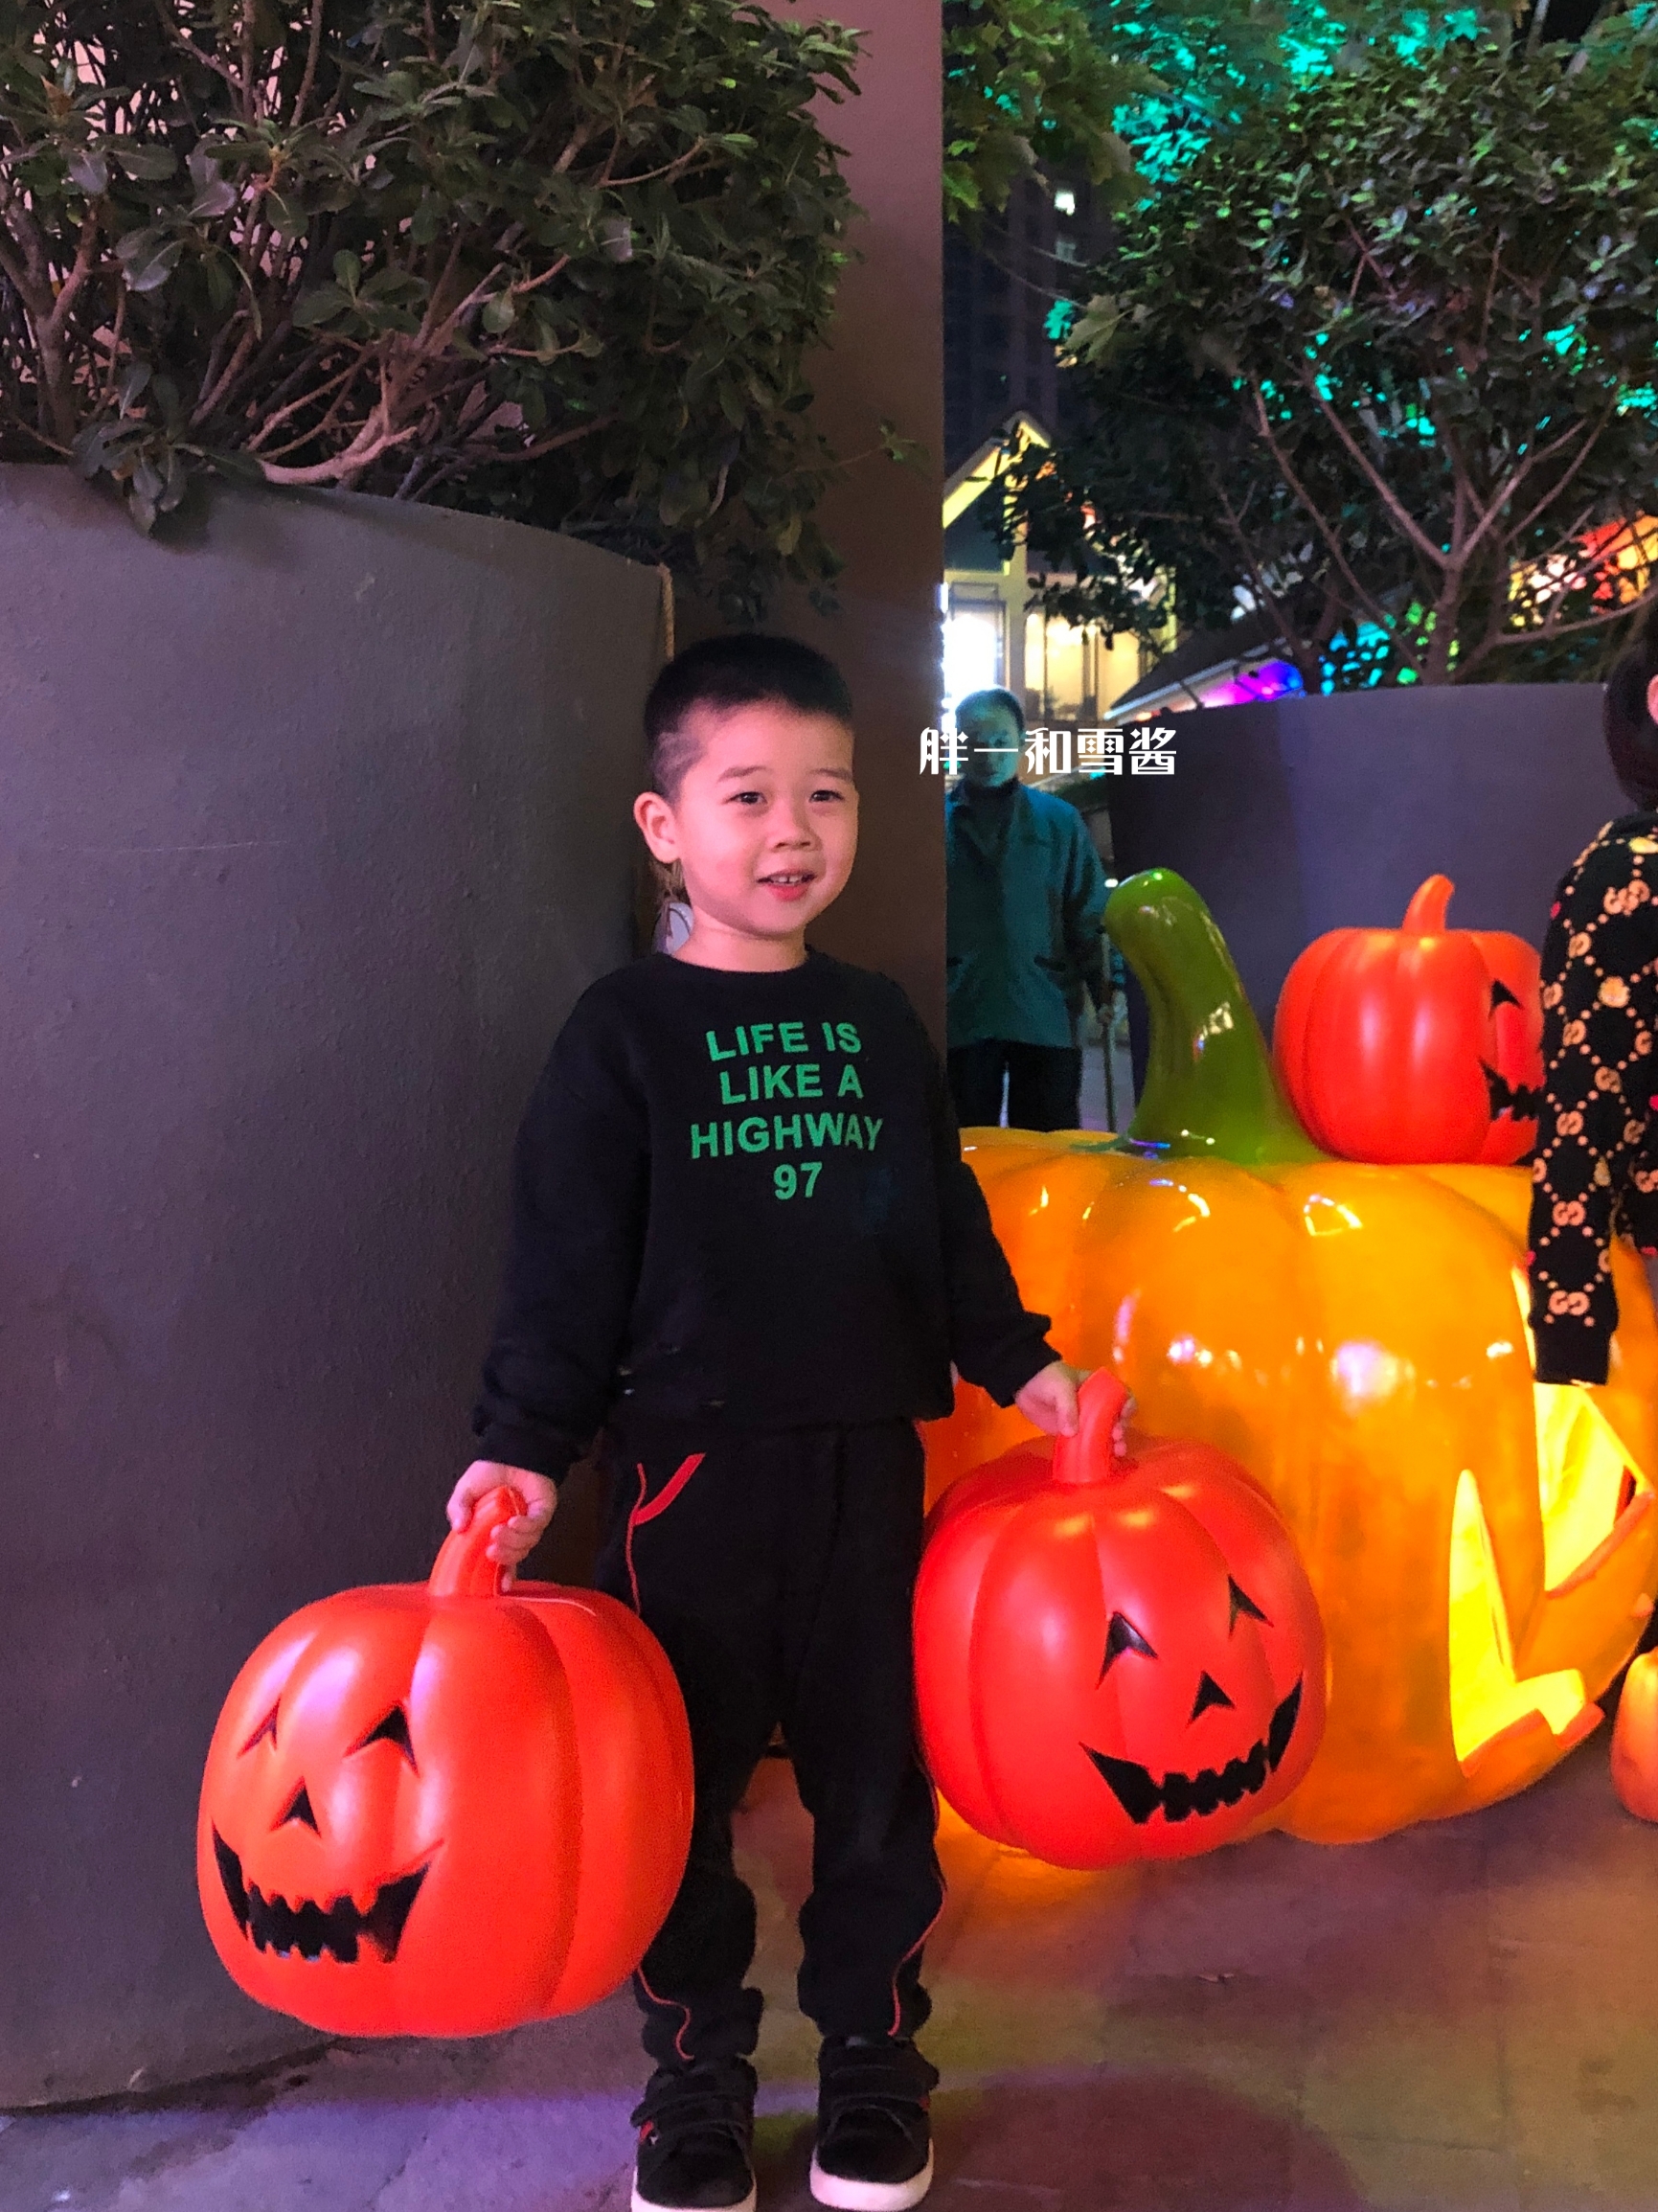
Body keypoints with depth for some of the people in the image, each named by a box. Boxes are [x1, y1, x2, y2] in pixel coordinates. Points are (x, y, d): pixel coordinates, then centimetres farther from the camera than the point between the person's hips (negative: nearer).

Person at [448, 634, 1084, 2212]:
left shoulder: (878, 1022, 8)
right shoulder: (623, 1034, -4)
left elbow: (948, 1227, 14)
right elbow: (564, 1267, -6)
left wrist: (1024, 1367, 8)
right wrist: (524, 1449, -13)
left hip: (868, 1461, 3)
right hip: (692, 1468, -3)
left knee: (875, 1780, 12)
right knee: (684, 1789, 8)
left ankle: (872, 2064, 31)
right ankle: (695, 2084, 28)